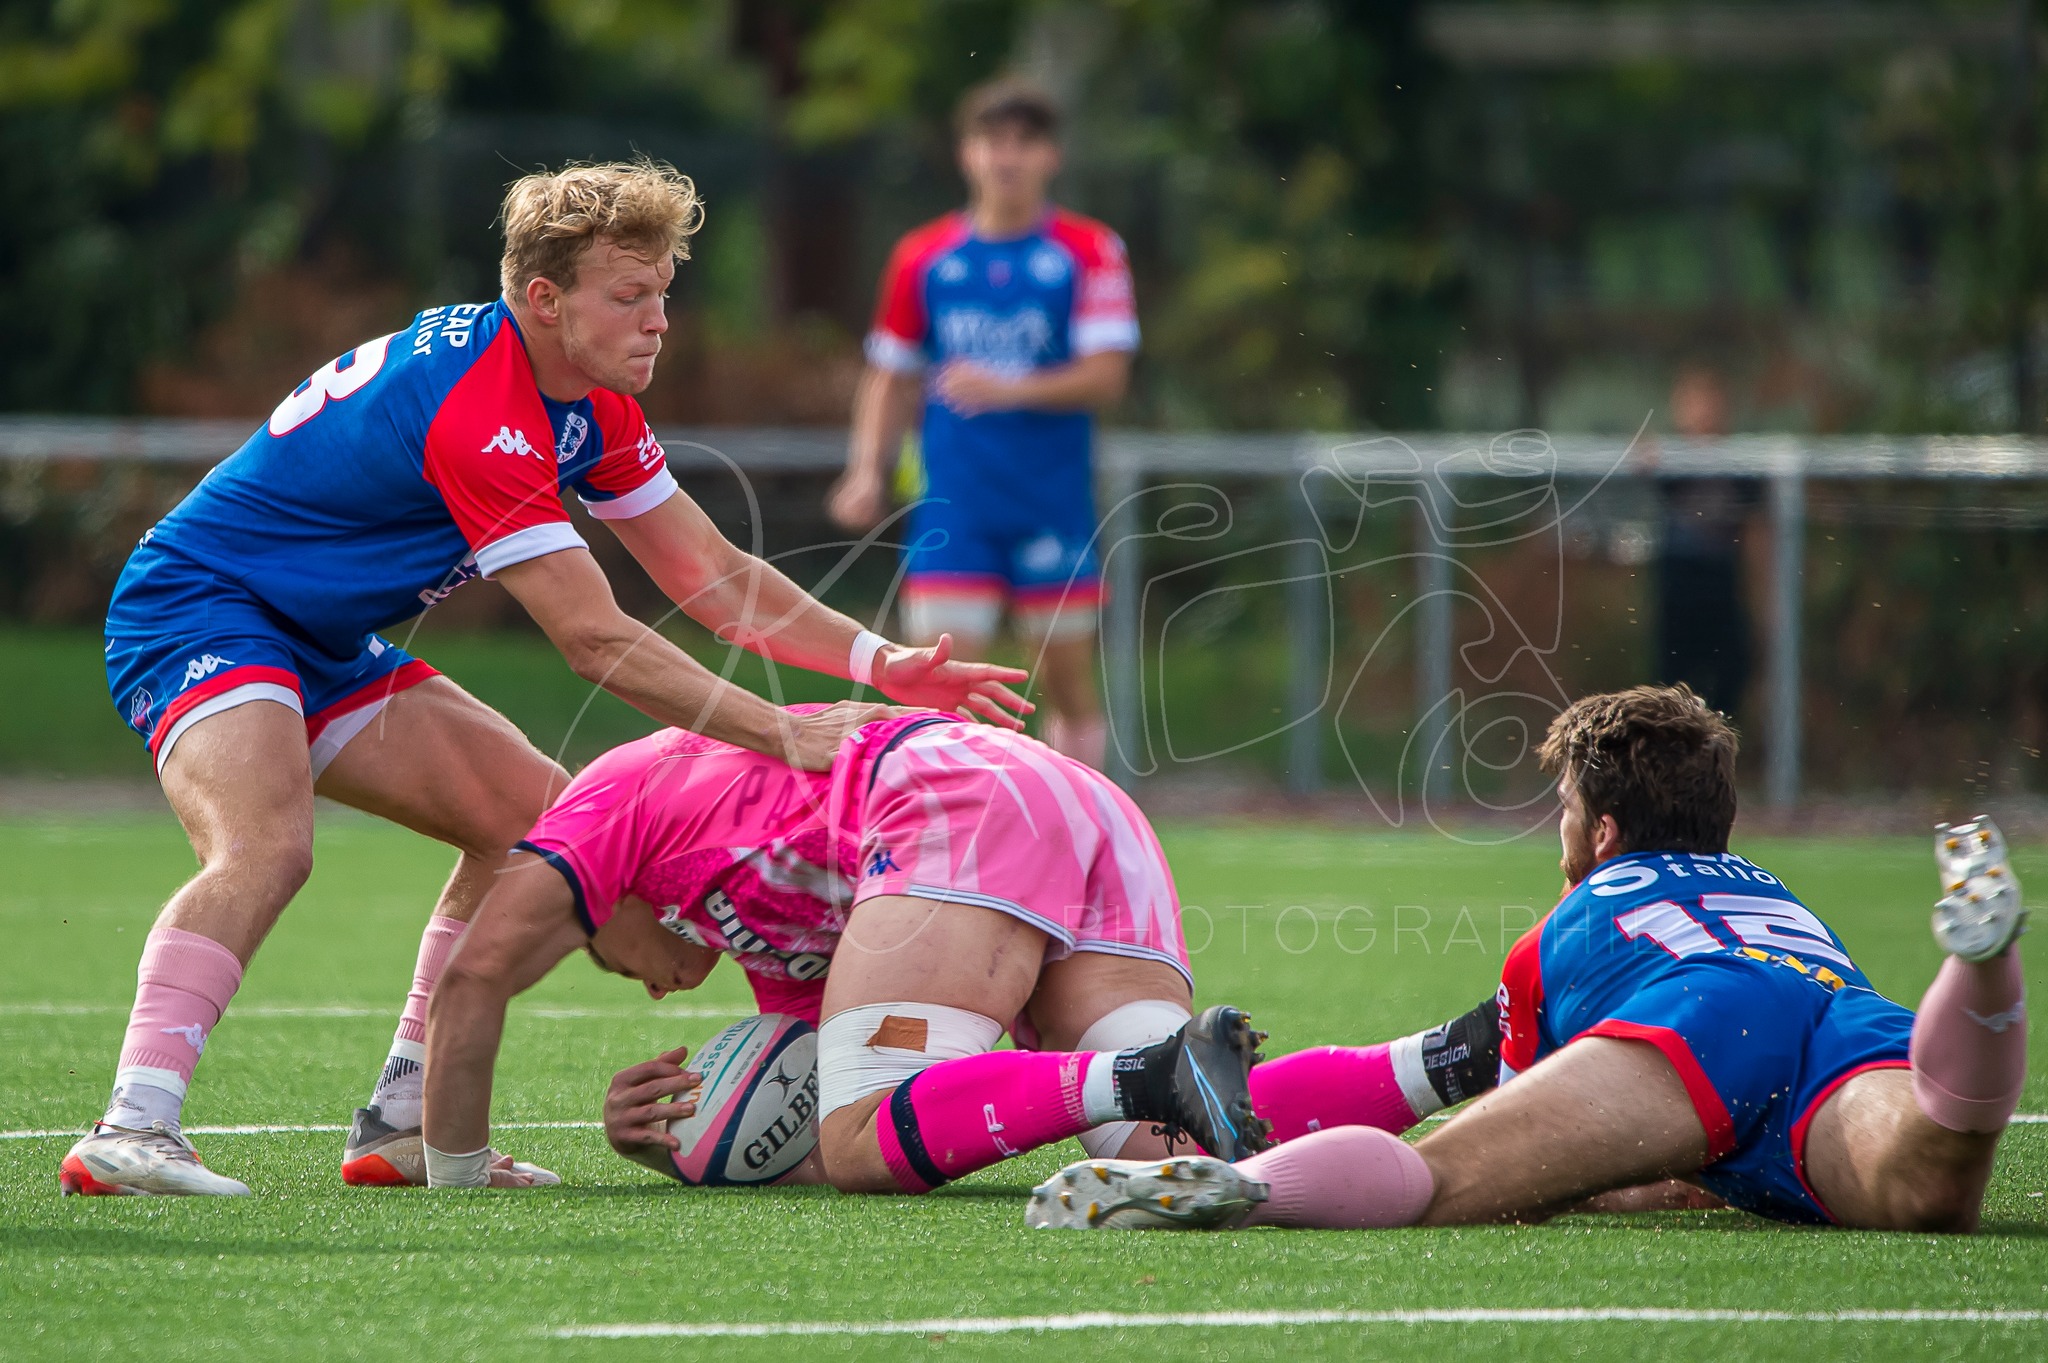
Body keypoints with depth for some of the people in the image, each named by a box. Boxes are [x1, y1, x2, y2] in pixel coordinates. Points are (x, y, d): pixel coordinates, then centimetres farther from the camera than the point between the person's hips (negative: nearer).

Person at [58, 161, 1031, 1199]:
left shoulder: (592, 405, 3)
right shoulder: (475, 408, -29)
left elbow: (710, 576, 9)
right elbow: (595, 640, -31)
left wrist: (882, 665, -3)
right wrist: (780, 734, -30)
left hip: (321, 647, 10)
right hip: (198, 606, -10)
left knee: (532, 814, 7)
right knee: (266, 844, -35)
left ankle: (401, 1125, 8)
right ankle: (130, 1132, -44)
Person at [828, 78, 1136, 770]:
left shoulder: (1089, 252, 0)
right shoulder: (922, 258, 8)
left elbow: (1106, 375, -8)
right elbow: (891, 378, 15)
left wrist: (1011, 390, -22)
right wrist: (868, 472, 3)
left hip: (1056, 505, -1)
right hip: (953, 508, 1)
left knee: (1069, 685, 4)